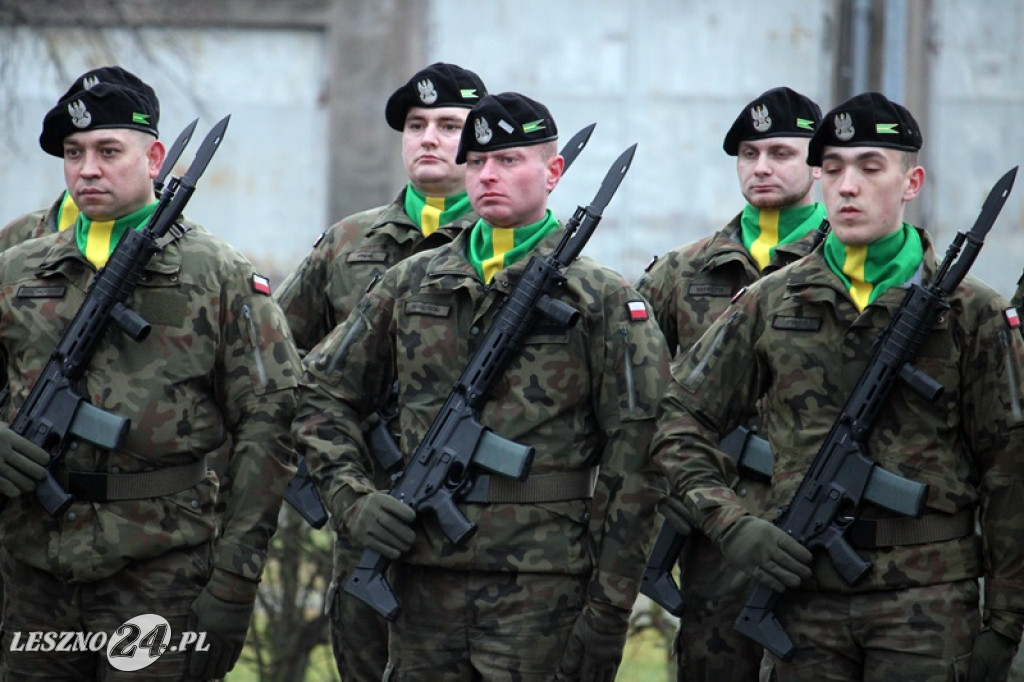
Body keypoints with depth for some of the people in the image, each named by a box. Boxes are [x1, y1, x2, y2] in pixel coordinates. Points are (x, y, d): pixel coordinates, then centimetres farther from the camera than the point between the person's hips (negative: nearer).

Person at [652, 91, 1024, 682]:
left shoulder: (972, 313, 2)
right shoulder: (769, 305, 8)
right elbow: (681, 423, 13)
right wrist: (730, 522, -3)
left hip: (927, 599, -2)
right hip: (805, 593, 2)